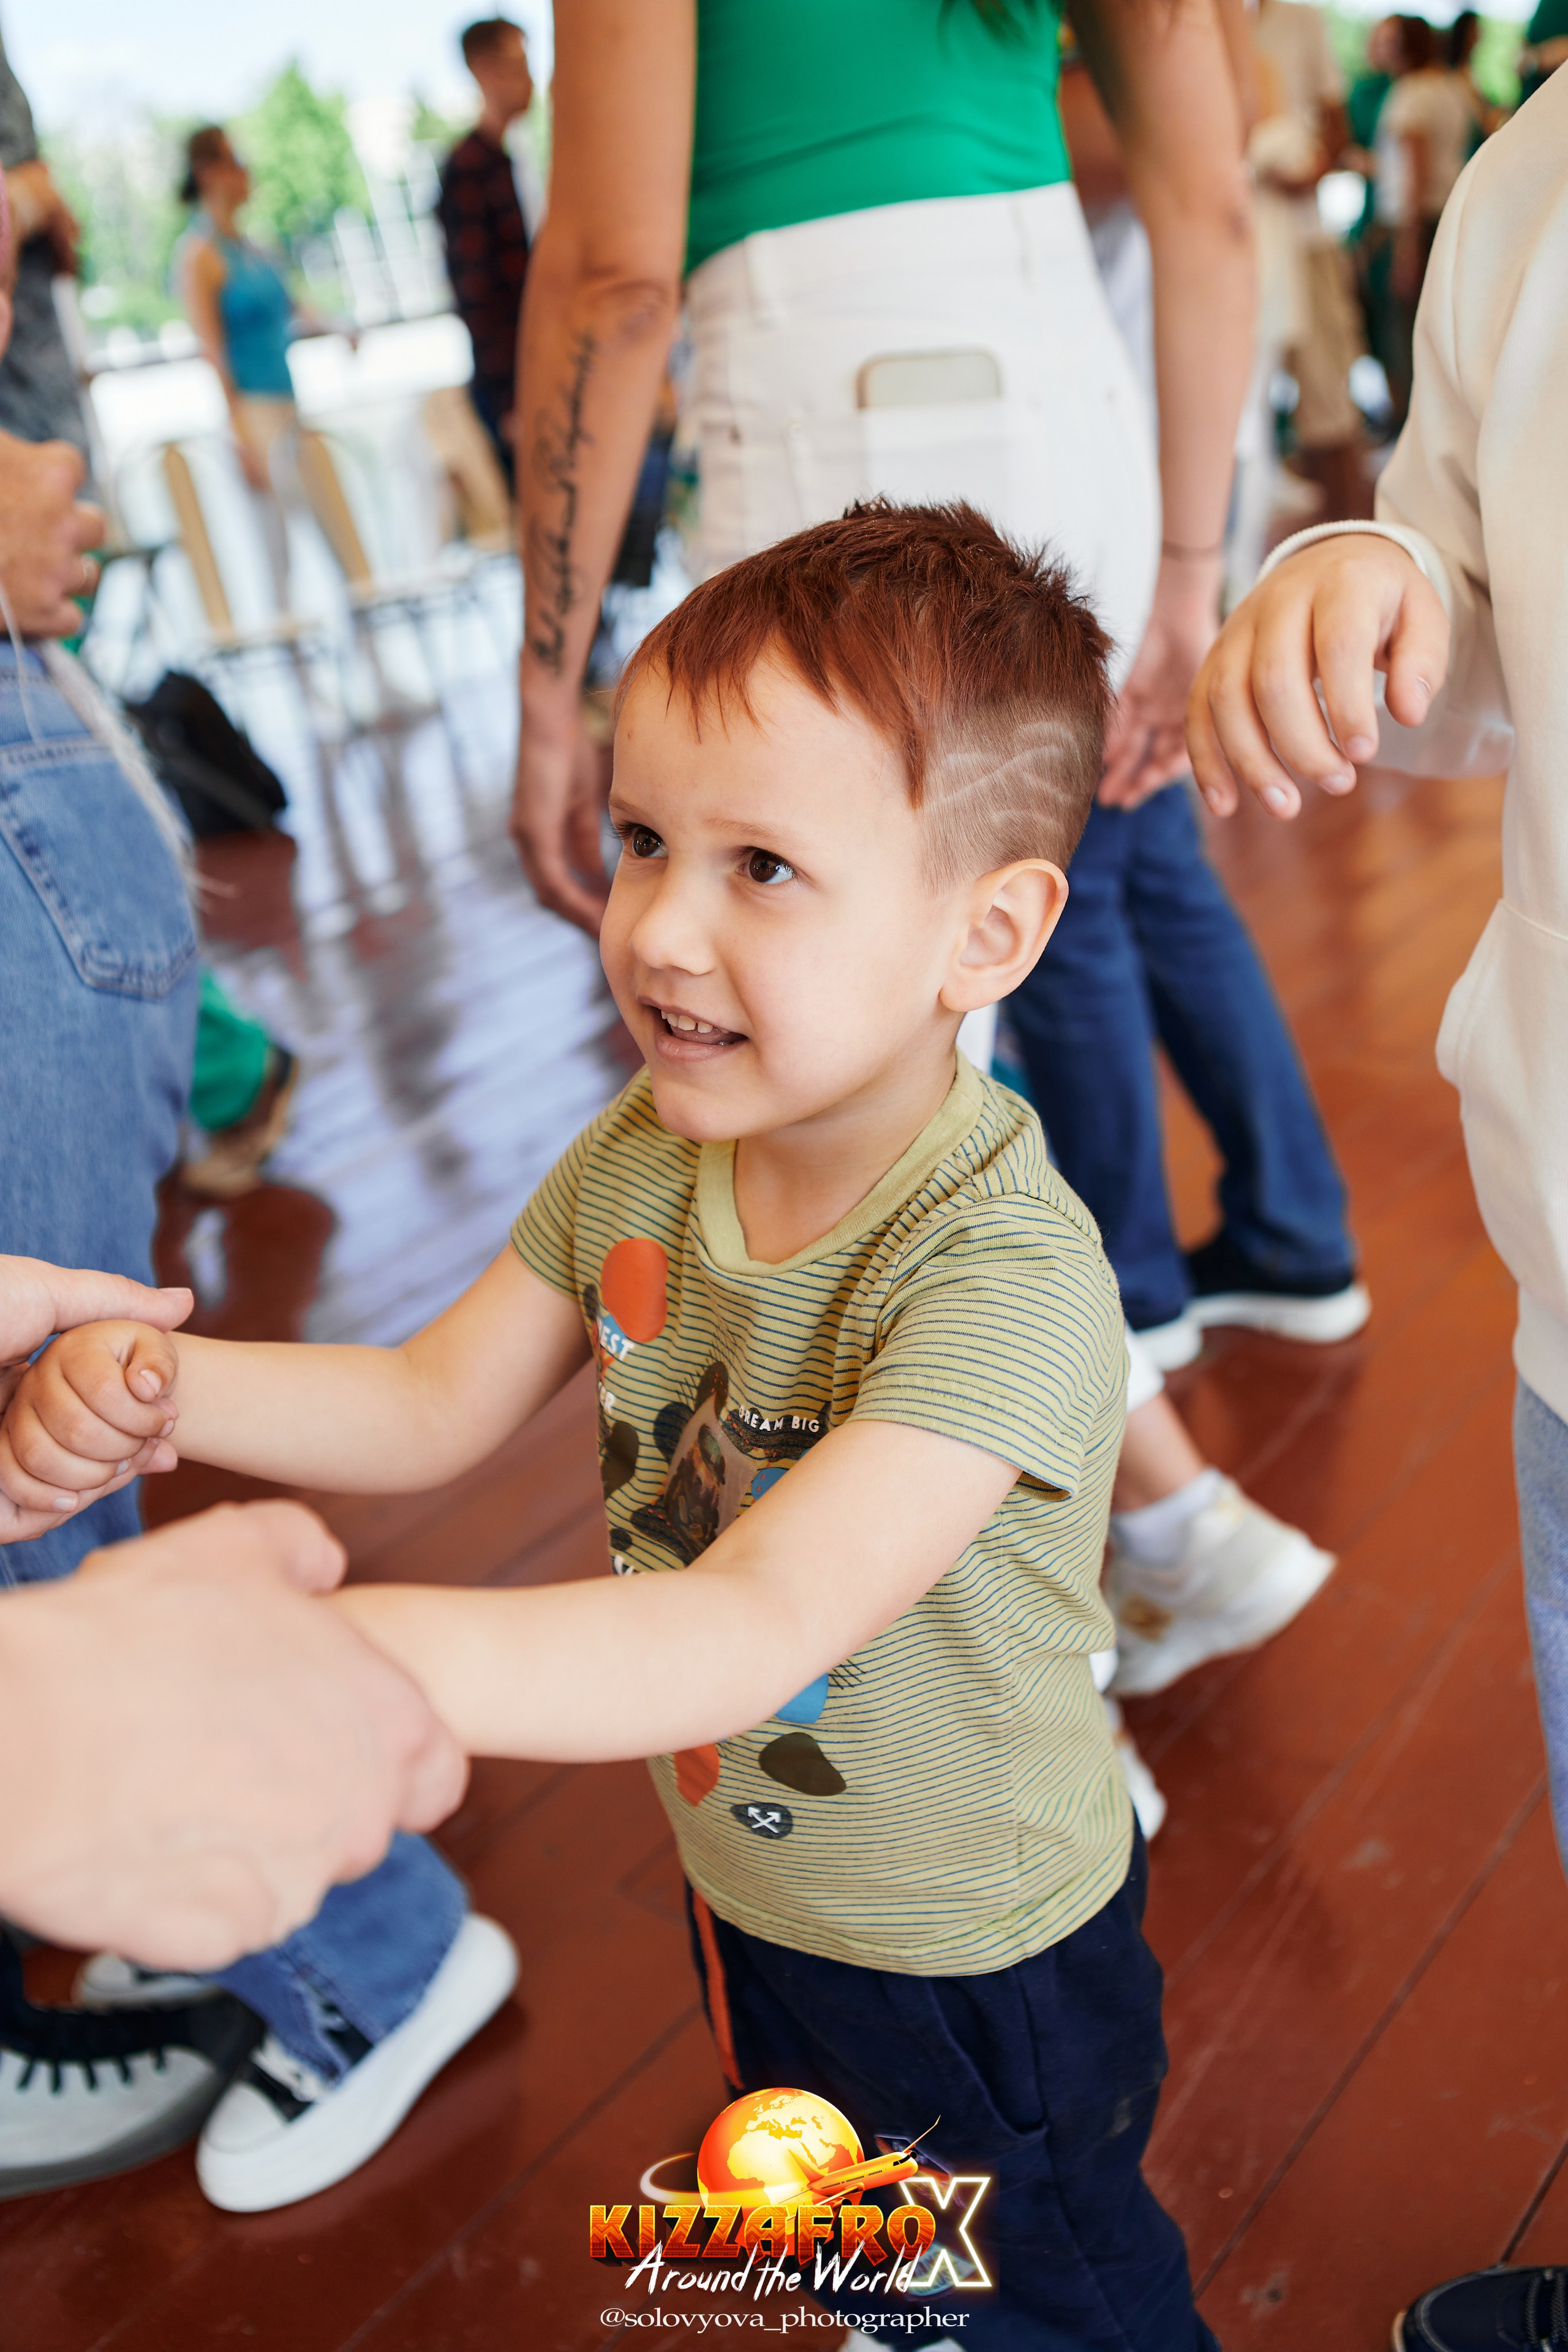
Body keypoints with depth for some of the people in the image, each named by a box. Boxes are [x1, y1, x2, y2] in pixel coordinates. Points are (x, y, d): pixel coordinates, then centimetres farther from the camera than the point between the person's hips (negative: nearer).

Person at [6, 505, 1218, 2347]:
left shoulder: (1002, 1272, -37)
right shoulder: (647, 1148, -14)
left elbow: (758, 1624, -45)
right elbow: (433, 1404, -5)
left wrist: (376, 1656, -58)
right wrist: (166, 1385, -23)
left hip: (982, 1959, -6)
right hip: (742, 1883, 7)